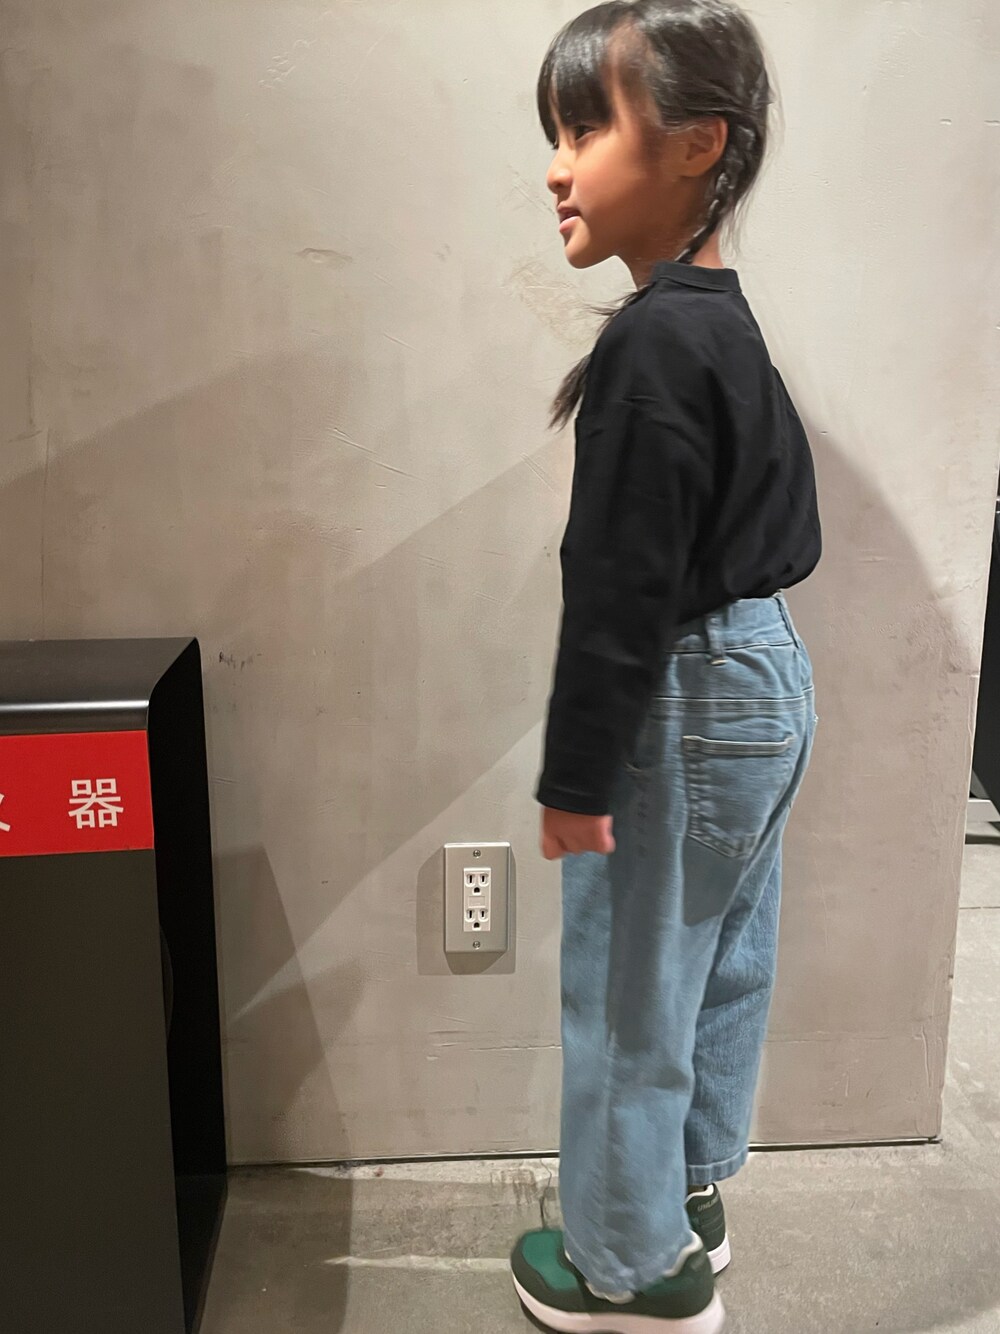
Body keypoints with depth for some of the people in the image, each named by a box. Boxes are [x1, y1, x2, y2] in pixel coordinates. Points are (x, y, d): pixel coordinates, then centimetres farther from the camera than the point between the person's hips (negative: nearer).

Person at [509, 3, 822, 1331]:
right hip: (769, 677, 10)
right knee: (719, 963, 21)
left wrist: (576, 778, -16)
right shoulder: (725, 321, 8)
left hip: (687, 708, -10)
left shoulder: (653, 345, -22)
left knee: (629, 993, 7)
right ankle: (690, 1190, 42)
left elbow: (623, 591, -23)